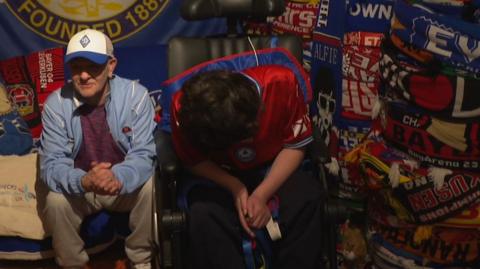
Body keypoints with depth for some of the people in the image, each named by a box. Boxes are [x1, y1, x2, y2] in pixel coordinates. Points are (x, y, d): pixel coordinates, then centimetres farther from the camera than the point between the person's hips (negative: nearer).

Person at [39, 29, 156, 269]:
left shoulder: (135, 95, -18)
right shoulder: (55, 104, -16)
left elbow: (143, 155, -21)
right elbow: (51, 165, -20)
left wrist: (118, 177, -46)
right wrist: (85, 181, -44)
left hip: (125, 184, 0)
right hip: (78, 187, 0)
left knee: (151, 187, -29)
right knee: (55, 202, -29)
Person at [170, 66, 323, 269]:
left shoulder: (281, 83, -27)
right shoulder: (184, 106, -27)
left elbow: (295, 146, -13)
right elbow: (194, 161, -9)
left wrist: (262, 194, -24)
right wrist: (234, 187, -26)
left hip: (274, 169, 1)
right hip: (218, 176, 0)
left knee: (306, 200, -28)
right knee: (204, 214, -32)